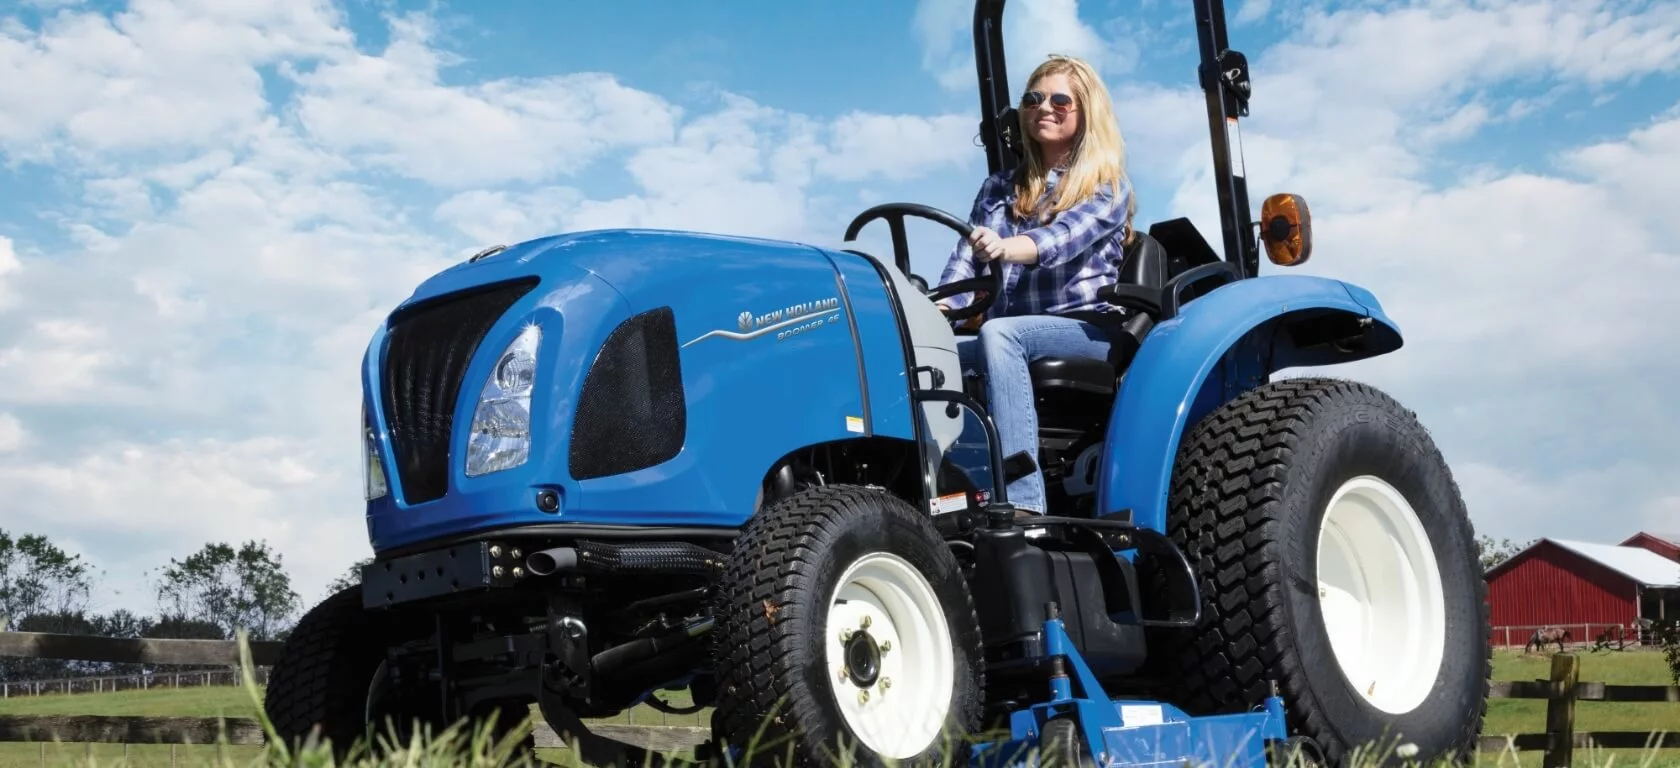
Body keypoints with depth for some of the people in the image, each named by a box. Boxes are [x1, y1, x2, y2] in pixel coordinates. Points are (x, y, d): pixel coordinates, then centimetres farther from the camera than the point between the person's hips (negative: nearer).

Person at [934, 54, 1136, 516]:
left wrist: (1006, 248, -39)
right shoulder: (999, 189, 19)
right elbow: (967, 259, 6)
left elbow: (1063, 238, -17)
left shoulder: (1108, 186, 4)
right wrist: (937, 307, -17)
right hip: (1011, 336, 5)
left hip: (1089, 329, -4)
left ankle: (1022, 500, -43)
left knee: (1000, 333, -35)